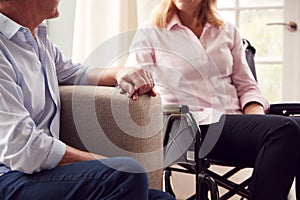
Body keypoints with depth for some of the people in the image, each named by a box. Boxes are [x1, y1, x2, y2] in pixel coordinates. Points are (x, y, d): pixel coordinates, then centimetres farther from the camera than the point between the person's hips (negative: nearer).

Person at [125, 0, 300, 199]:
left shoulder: (227, 31, 21)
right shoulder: (149, 33, 11)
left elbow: (247, 87, 17)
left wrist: (258, 121, -3)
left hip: (234, 123, 5)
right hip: (193, 125, -5)